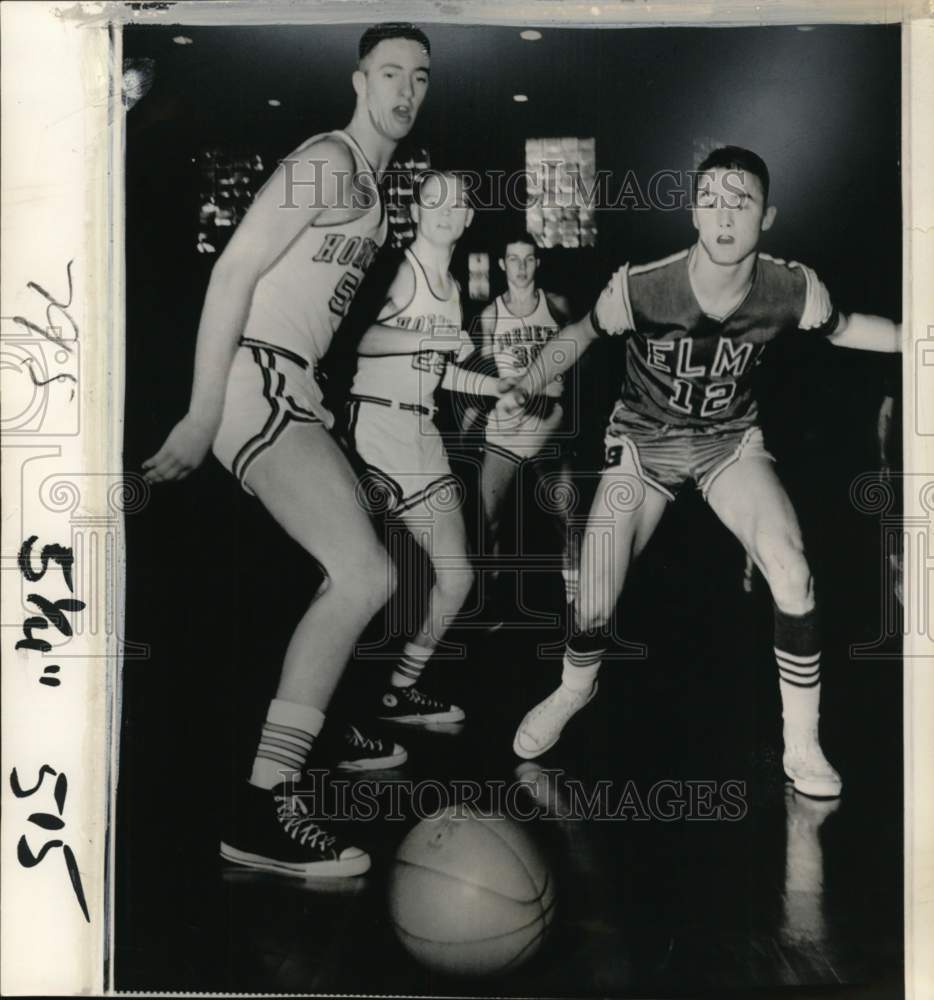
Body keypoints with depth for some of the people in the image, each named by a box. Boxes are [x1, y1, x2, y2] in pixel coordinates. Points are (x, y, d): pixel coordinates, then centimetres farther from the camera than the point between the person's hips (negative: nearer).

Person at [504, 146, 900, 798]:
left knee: (792, 574, -21)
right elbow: (584, 332, -6)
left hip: (730, 441, 1)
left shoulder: (792, 289, -20)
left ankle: (803, 749, 0)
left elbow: (843, 329, 3)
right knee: (592, 607, -7)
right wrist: (526, 389, -17)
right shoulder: (640, 287, -26)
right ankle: (574, 690, 31)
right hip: (643, 442, -1)